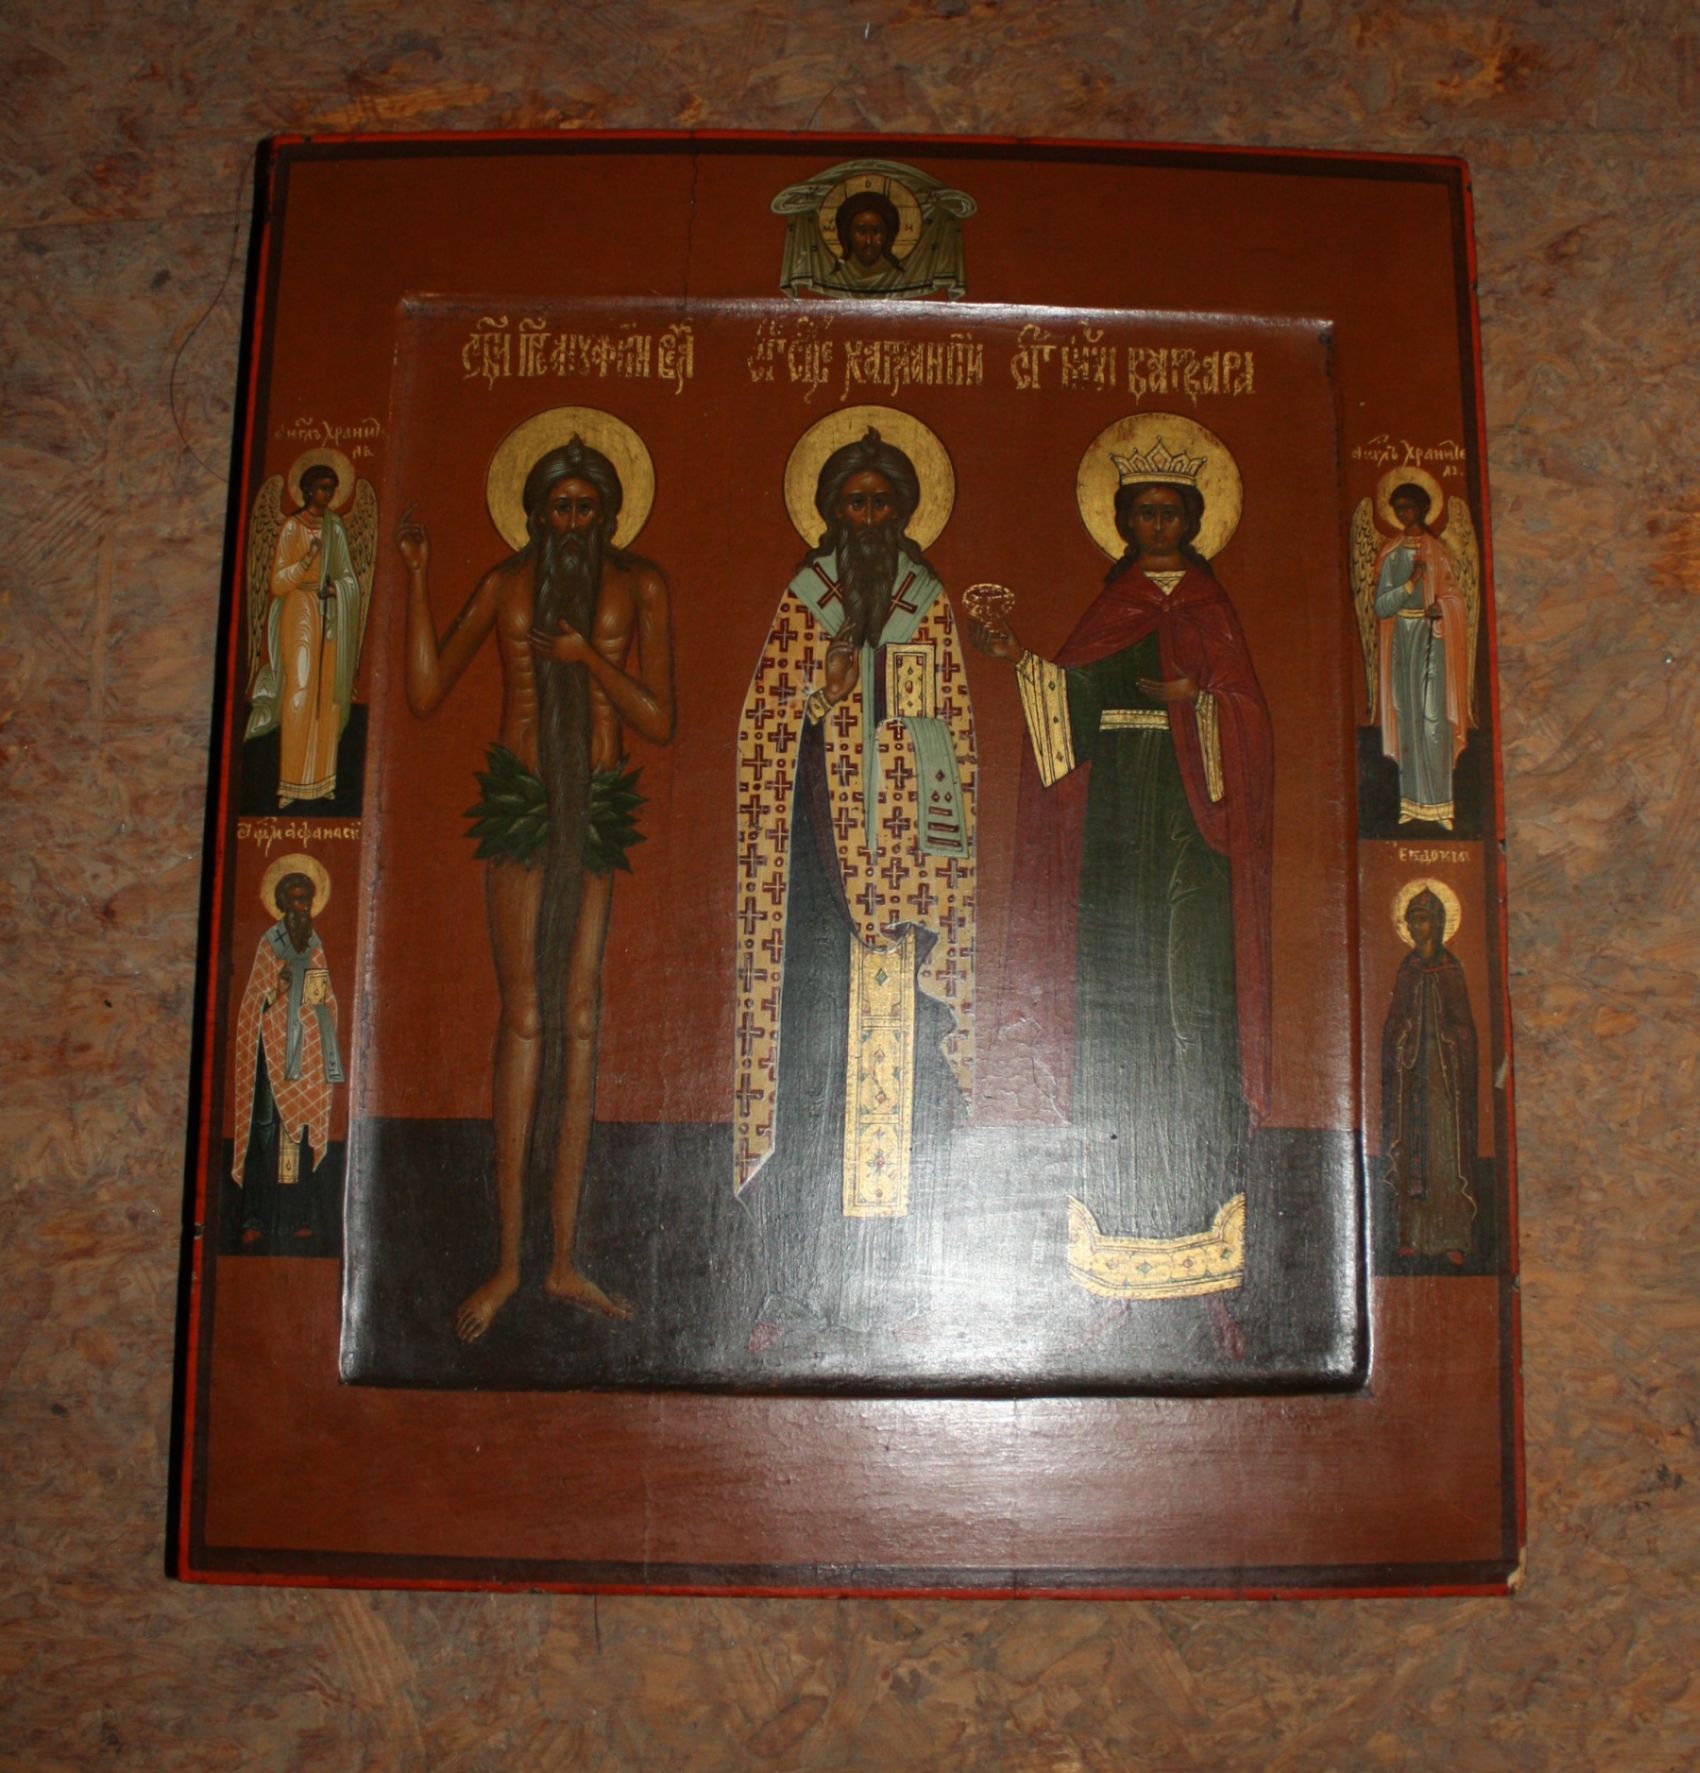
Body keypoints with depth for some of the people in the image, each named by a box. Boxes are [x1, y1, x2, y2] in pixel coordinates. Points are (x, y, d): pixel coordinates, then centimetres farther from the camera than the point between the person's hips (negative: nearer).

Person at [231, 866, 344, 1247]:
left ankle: (295, 1216, 5)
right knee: (267, 1125, -11)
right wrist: (275, 991, -18)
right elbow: (255, 1001, -1)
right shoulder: (268, 945, 2)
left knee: (301, 1127, 2)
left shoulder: (316, 947, 16)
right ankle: (257, 1219, -11)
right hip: (275, 1041, -4)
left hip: (309, 1044, 4)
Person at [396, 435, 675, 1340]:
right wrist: (417, 576, -2)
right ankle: (508, 1256, -1)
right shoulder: (506, 584, 7)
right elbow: (426, 692, 3)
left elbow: (658, 722, 2)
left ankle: (565, 1258, 6)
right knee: (525, 1012, -6)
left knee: (580, 1016, 1)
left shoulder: (639, 587, 6)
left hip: (598, 806, 1)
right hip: (520, 800, -1)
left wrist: (590, 657, -12)